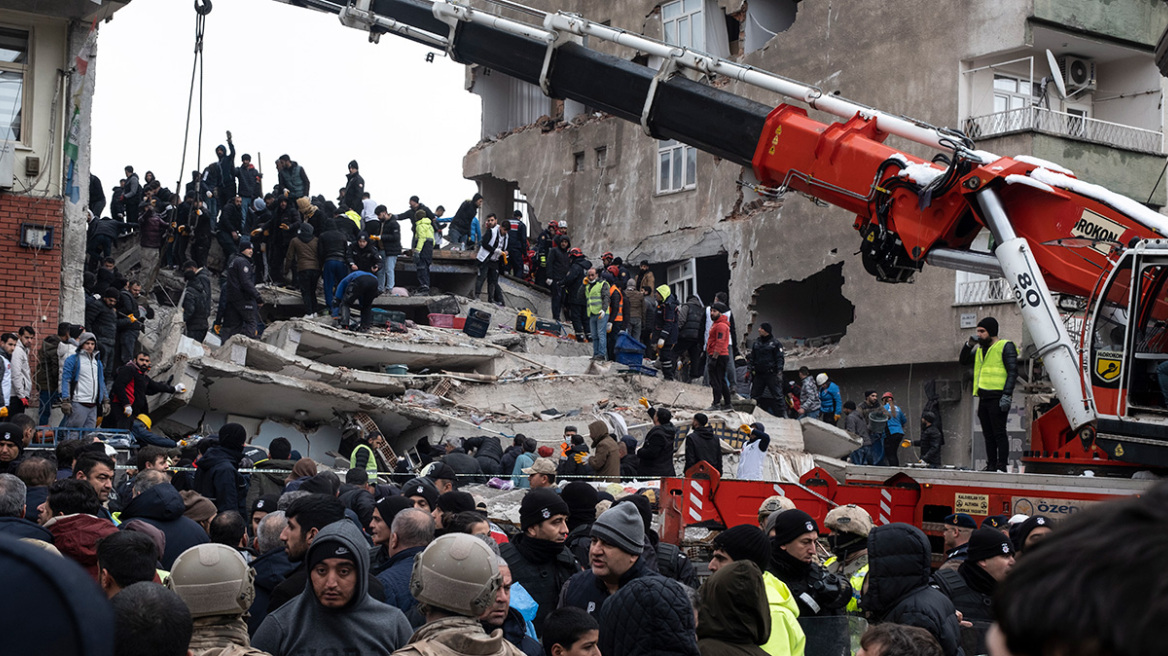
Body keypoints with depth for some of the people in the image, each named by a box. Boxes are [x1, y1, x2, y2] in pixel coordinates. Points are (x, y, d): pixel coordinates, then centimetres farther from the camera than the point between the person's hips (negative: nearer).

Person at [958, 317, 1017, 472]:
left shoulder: (1005, 346, -3)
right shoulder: (980, 349, 20)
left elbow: (1013, 371, -10)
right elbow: (963, 360, 26)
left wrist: (1007, 394, -20)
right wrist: (969, 344, 9)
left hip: (998, 398, -8)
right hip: (984, 398, 8)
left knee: (999, 433, -10)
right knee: (988, 434, 9)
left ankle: (1002, 466, -10)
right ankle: (991, 465, 14)